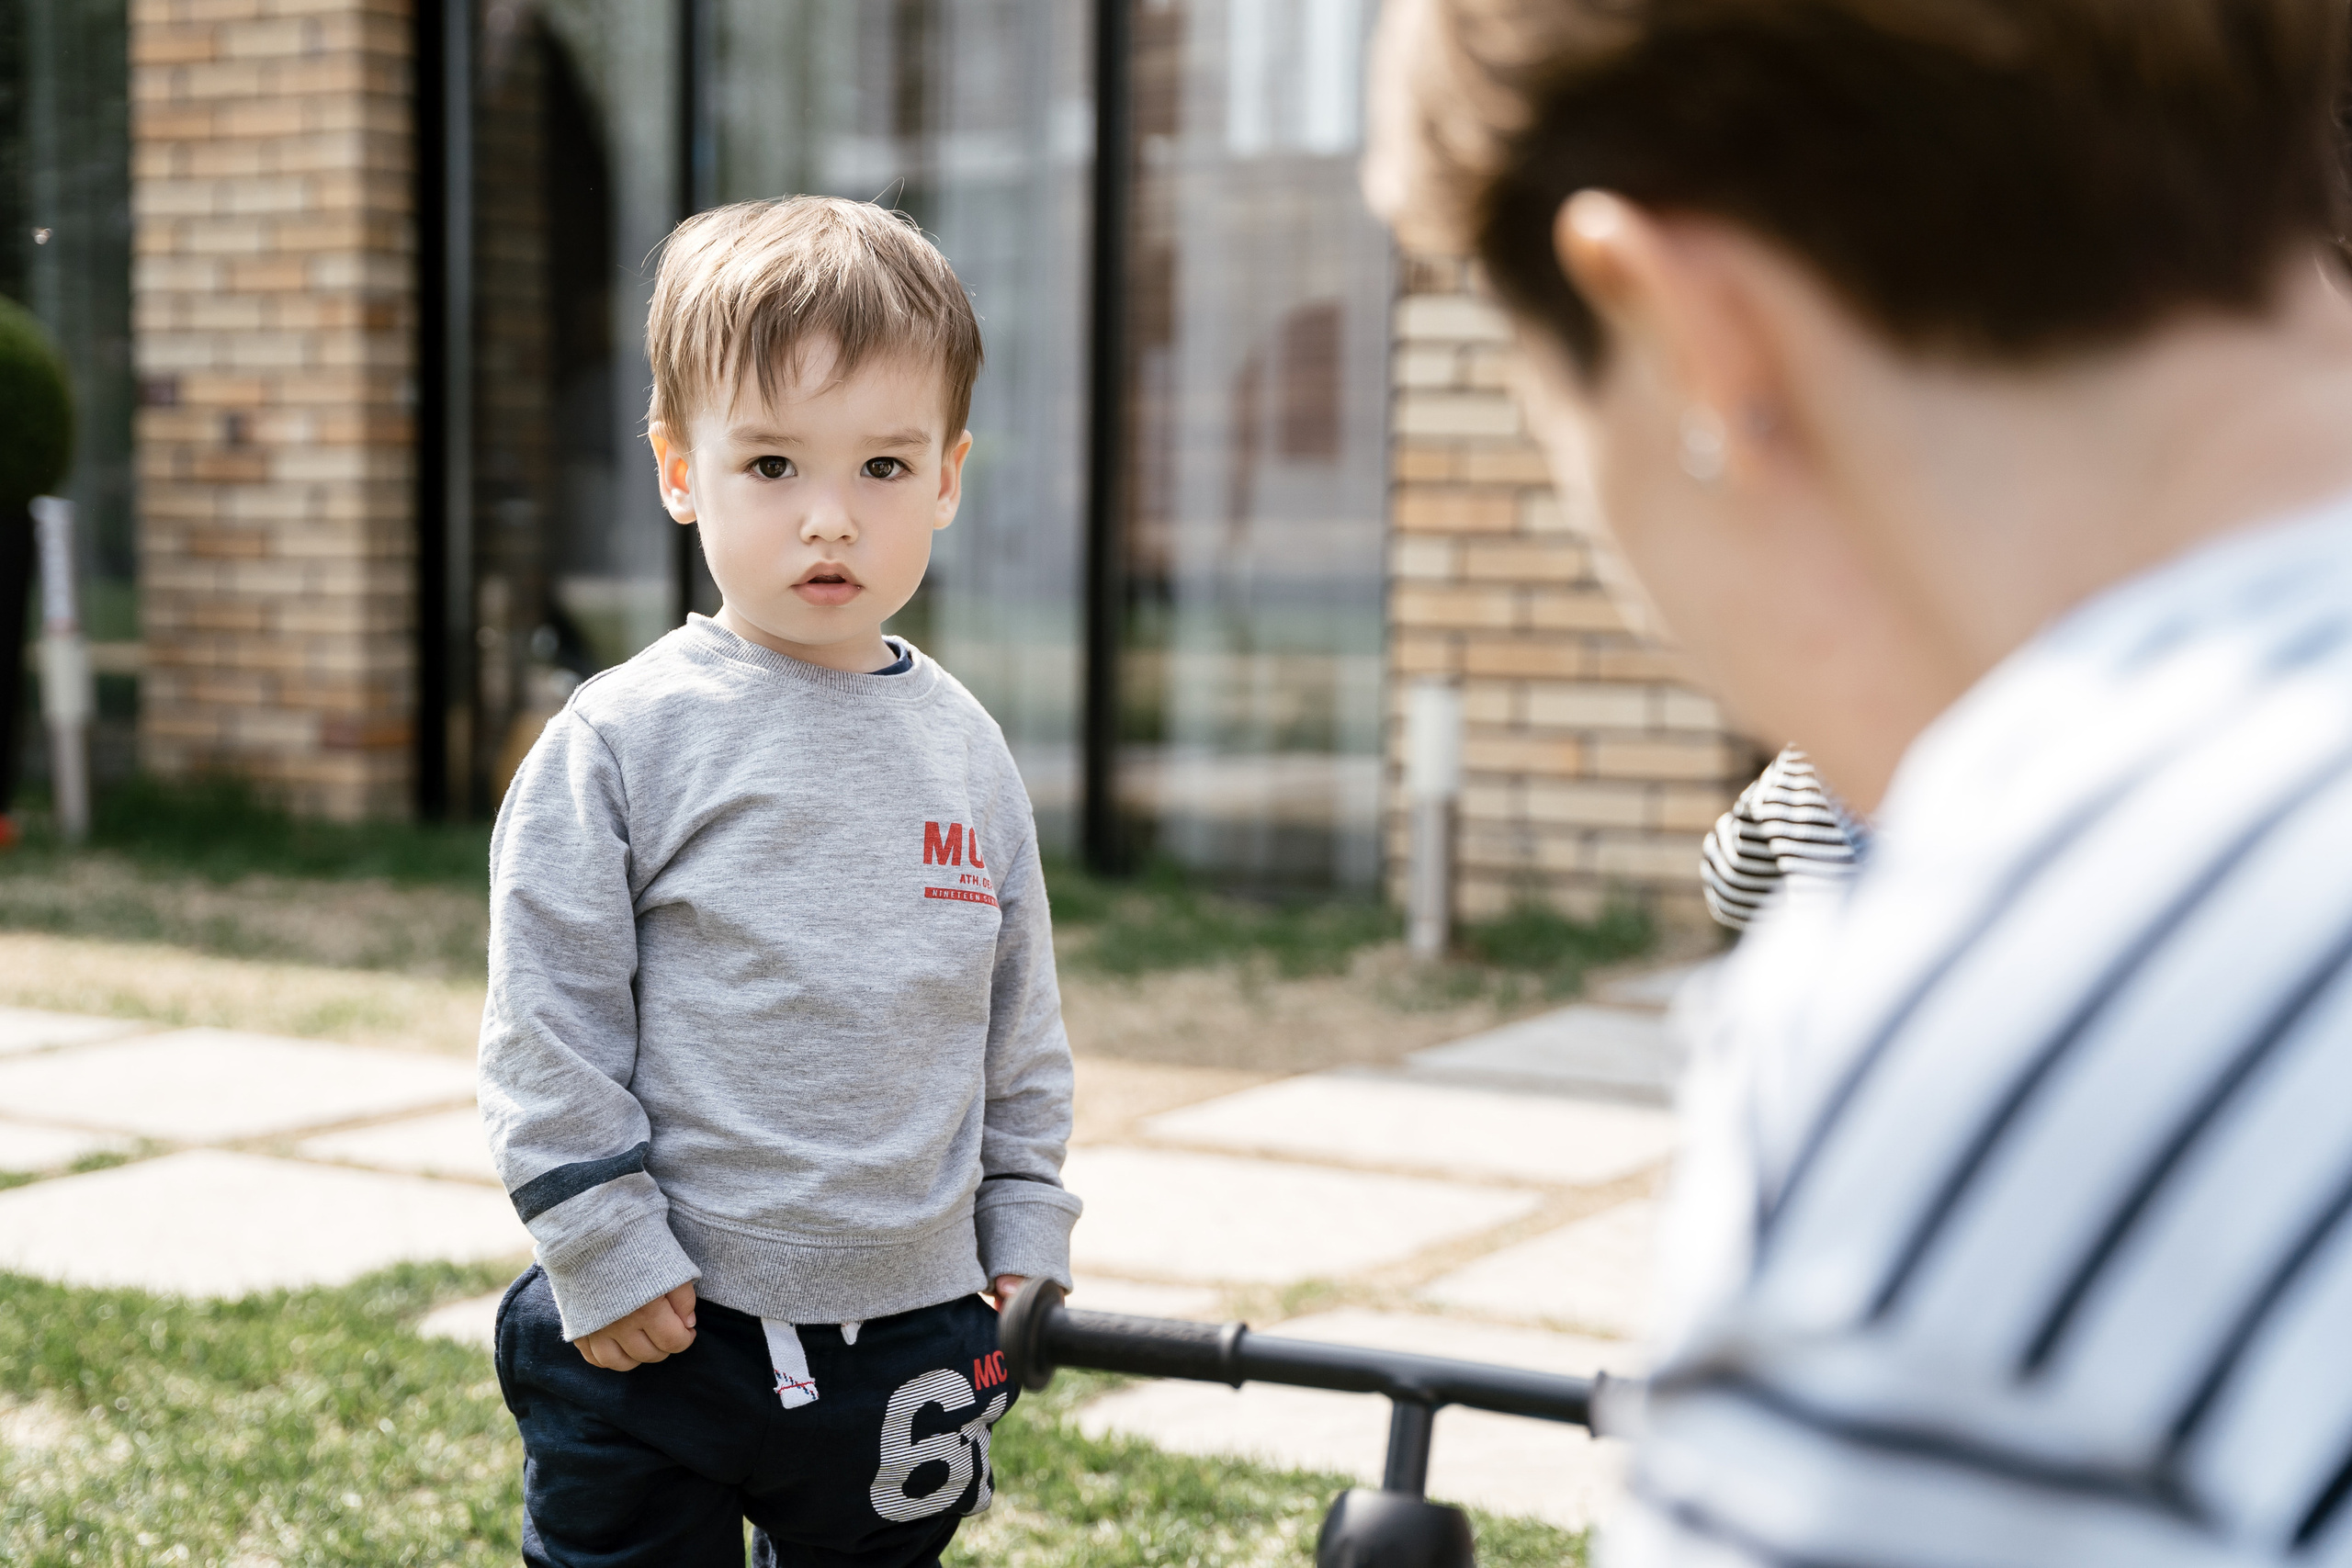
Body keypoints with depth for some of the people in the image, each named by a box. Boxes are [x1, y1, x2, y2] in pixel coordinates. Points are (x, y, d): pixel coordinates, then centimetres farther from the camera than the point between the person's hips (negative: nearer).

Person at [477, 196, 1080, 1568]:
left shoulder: (966, 750, 5)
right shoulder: (623, 741, -9)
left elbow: (1022, 1028, 13)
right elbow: (547, 1021, -8)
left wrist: (1025, 1237, 10)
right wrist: (605, 1249, -11)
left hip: (910, 1333, 4)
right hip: (656, 1339, -3)